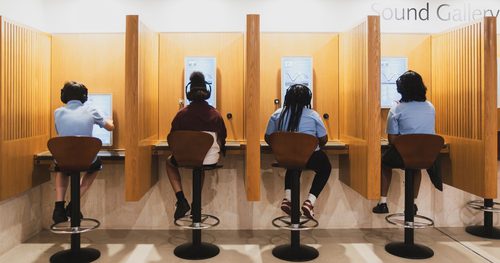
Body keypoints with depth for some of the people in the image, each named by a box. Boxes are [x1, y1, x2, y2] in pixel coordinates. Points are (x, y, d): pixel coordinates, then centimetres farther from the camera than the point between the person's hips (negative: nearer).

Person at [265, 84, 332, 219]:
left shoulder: (277, 114, -3)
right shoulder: (313, 115, -10)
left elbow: (267, 138, 3)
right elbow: (324, 139, -5)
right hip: (309, 158, -3)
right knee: (325, 167, 27)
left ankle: (287, 197, 17)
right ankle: (310, 201, 9)